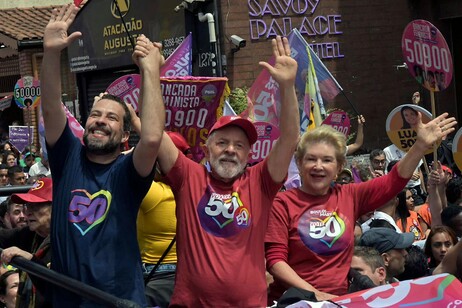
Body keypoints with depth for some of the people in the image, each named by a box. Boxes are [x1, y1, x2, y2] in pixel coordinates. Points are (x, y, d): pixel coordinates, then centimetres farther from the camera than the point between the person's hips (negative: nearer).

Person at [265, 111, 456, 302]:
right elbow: (275, 259, -7)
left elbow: (394, 181, 7)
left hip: (338, 299, 4)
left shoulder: (349, 196, 8)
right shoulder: (283, 202, -3)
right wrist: (314, 293, -16)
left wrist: (421, 145, -6)